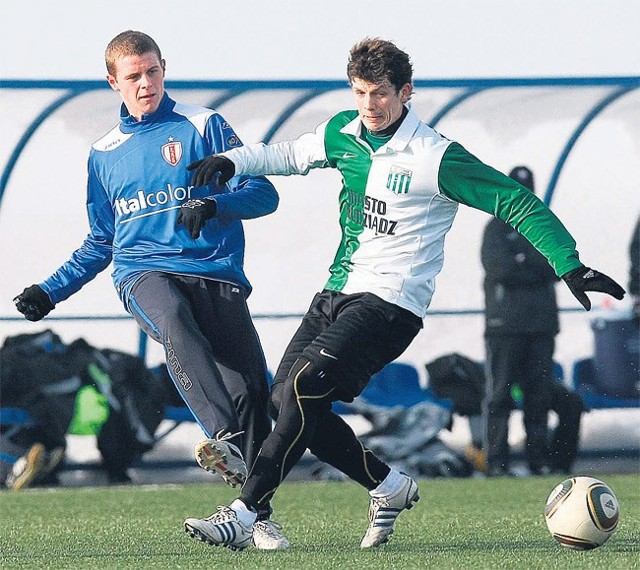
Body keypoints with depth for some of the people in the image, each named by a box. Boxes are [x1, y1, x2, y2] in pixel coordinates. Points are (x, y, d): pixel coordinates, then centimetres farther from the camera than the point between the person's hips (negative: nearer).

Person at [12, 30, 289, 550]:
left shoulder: (203, 127, 10)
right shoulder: (104, 153, 22)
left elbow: (263, 193, 3)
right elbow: (101, 243, 31)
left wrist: (214, 205, -17)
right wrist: (51, 291, 20)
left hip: (216, 273, 0)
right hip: (143, 273, 1)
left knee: (249, 387, -15)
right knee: (173, 322, -37)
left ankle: (259, 514, -3)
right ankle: (226, 442, -55)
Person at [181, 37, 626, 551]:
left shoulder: (438, 159, -12)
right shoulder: (343, 133, 7)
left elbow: (517, 203, -11)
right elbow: (291, 155, 28)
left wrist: (569, 265, -18)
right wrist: (233, 161, 10)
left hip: (391, 302, -8)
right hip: (337, 293, 8)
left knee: (305, 386, -23)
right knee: (283, 399, -1)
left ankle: (243, 515, -23)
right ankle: (389, 487, 16)